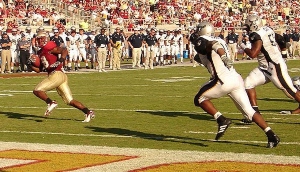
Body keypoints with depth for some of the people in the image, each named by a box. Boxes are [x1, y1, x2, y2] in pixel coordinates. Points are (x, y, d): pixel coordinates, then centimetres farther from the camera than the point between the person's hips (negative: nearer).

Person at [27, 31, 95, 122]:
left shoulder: (49, 47, -3)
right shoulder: (40, 53, 23)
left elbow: (64, 50, -17)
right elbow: (38, 70, 26)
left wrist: (60, 61, -28)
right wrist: (31, 64, 11)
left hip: (57, 75, -9)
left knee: (37, 90, -7)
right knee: (70, 101, 7)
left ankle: (51, 103, -7)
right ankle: (88, 112, 3)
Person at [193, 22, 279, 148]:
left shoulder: (201, 42, 2)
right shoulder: (220, 41, 24)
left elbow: (214, 45, -21)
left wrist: (223, 57, -39)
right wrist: (201, 58, 42)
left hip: (224, 80, -7)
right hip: (236, 78, 7)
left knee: (199, 99, 12)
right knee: (249, 111, 9)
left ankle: (222, 120, -3)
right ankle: (271, 135, -1)